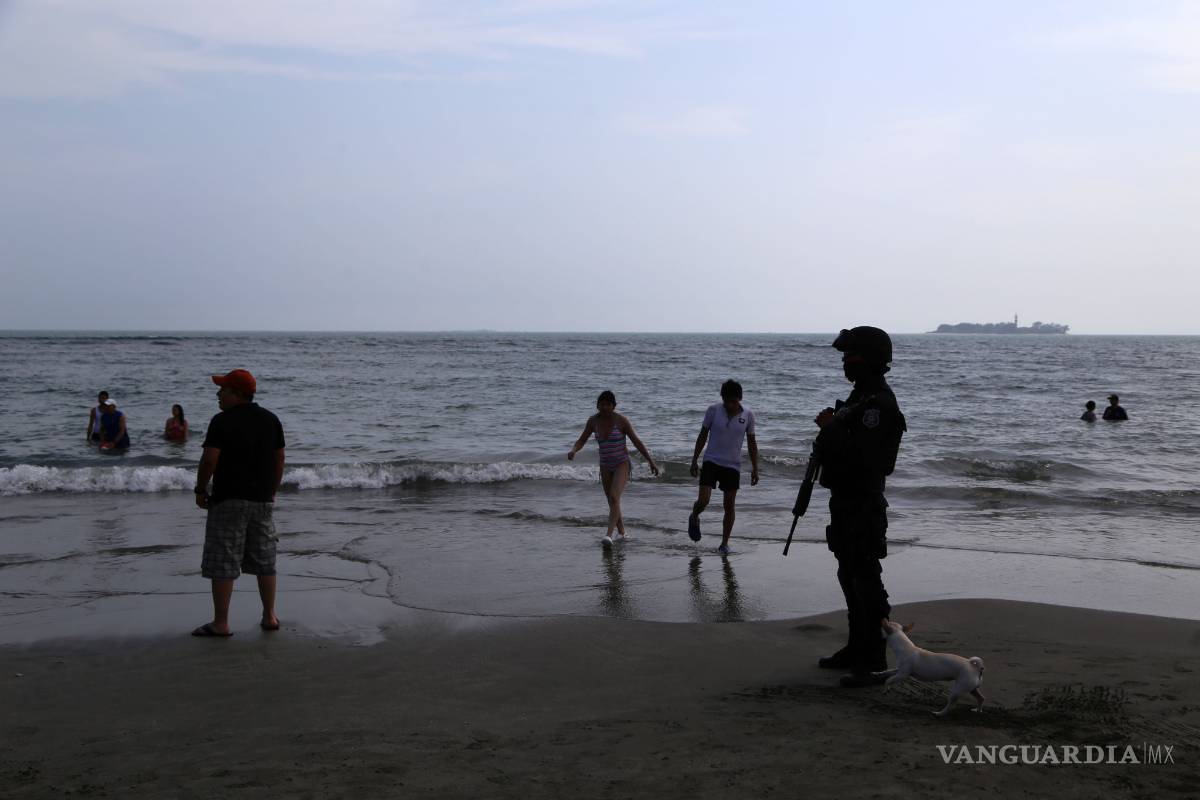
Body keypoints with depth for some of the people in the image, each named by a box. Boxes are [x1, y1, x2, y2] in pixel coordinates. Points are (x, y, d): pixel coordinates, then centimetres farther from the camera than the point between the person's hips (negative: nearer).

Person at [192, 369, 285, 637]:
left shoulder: (222, 421, -11)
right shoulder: (271, 419, 8)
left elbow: (210, 459, -17)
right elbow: (279, 460, 12)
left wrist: (200, 489, -3)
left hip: (229, 499, -6)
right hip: (263, 500, 6)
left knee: (223, 564, 0)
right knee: (265, 561, 13)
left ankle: (221, 623, 2)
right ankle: (270, 617, 18)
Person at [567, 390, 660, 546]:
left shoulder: (621, 421, -13)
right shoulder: (593, 420, -1)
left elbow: (636, 442, -7)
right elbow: (581, 441, 1)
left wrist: (651, 461, -5)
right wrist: (573, 451, -21)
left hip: (622, 464, -5)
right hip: (605, 466, 5)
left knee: (614, 497, -24)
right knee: (612, 503, 14)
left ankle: (608, 534, -32)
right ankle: (621, 532, 33)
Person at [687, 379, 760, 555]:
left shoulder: (748, 415, -4)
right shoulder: (713, 410, -8)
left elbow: (751, 442, 6)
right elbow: (703, 435, 2)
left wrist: (755, 468, 4)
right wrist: (694, 461, 2)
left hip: (733, 466, 1)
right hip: (711, 461, -1)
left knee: (729, 505, 3)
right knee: (703, 500, -13)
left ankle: (724, 544, 16)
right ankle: (694, 518, 22)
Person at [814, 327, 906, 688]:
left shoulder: (878, 403, -18)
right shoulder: (860, 397, 15)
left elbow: (861, 455, -28)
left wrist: (830, 428, -19)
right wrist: (829, 431, 6)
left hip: (863, 504, -11)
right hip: (846, 500, 11)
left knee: (866, 580, -8)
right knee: (850, 576, 18)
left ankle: (874, 662, -4)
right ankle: (857, 649, 29)